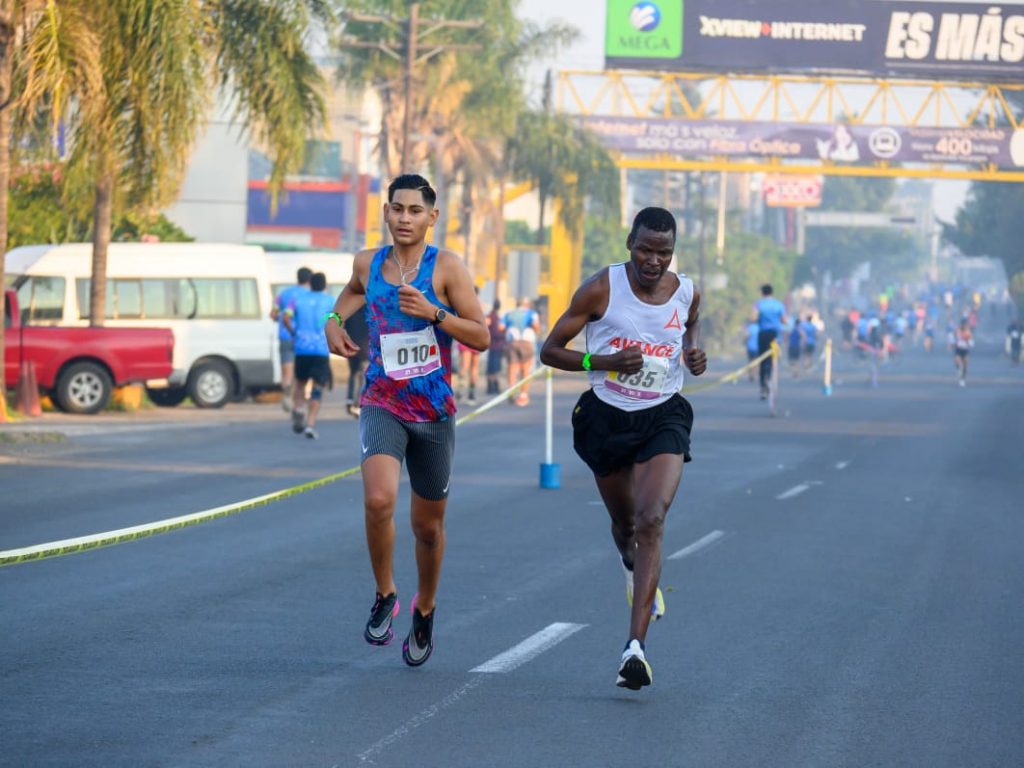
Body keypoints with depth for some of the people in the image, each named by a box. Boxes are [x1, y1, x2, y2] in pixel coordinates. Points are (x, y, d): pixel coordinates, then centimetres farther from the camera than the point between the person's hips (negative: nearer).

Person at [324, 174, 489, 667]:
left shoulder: (446, 267, -6)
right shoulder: (367, 264, 3)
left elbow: (481, 338, -8)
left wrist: (433, 313, -21)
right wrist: (335, 319, 12)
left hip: (434, 413, 0)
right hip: (382, 405, 0)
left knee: (428, 524, 12)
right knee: (378, 499, -26)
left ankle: (425, 609, 38)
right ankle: (384, 596, -4)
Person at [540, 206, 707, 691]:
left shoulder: (687, 294, -3)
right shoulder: (602, 289, -11)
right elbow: (550, 351, -7)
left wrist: (694, 357, 0)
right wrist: (604, 361, -22)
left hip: (663, 418, -1)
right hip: (607, 416, 1)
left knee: (651, 522, -21)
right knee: (624, 524, 18)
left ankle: (636, 646, -28)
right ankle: (635, 569, 58)